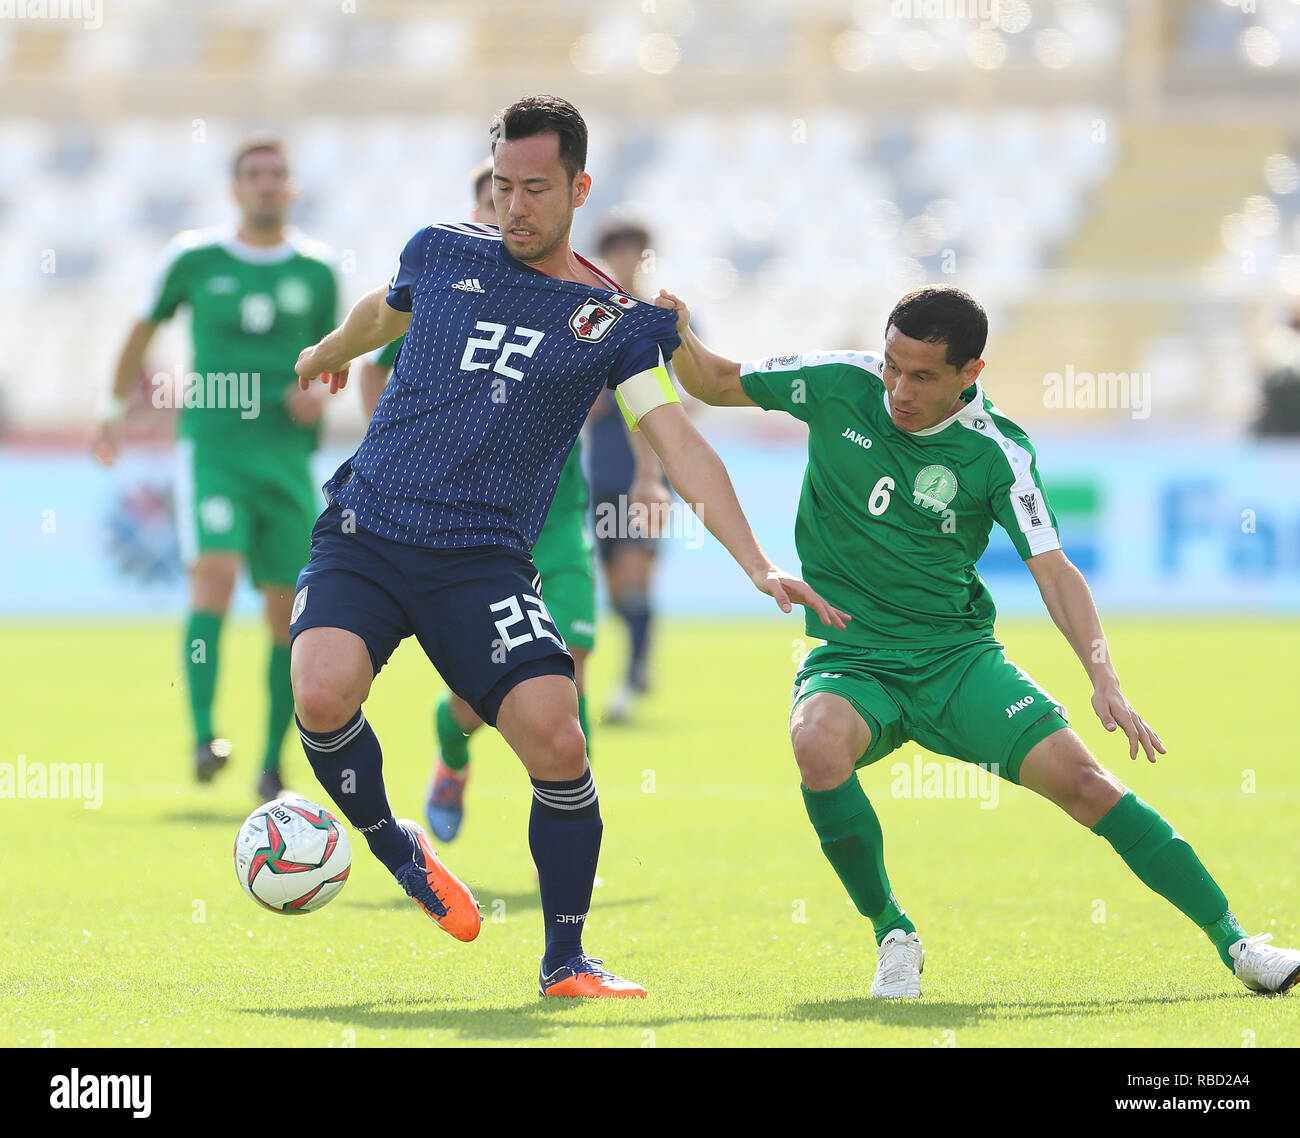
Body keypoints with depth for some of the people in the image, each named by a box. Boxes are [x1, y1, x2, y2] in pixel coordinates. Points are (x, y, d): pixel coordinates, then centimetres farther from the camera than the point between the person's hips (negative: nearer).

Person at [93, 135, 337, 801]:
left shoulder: (317, 271, 7)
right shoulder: (194, 259, 3)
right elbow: (145, 328, 18)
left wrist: (318, 392, -3)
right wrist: (115, 409, 18)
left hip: (287, 454, 2)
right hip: (211, 447, -2)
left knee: (287, 612, 2)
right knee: (215, 576, -23)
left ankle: (273, 764, 14)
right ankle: (203, 737, -27)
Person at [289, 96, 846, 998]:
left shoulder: (617, 320, 3)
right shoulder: (444, 254, 9)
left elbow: (680, 445, -4)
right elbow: (383, 312, 32)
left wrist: (758, 565, -15)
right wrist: (331, 351, 51)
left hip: (484, 560, -1)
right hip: (363, 531, 1)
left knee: (555, 738, -19)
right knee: (323, 691, -26)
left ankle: (566, 960, 1)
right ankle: (392, 845, 6)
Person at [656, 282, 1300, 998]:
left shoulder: (997, 453, -9)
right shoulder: (836, 386, -5)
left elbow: (1052, 571, -13)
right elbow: (718, 385, 10)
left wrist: (1104, 681, -26)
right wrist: (681, 341, -12)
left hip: (955, 658, 0)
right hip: (848, 658, 0)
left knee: (1080, 777, -16)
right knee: (818, 741, -34)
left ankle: (1234, 943, -5)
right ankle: (892, 935, -14)